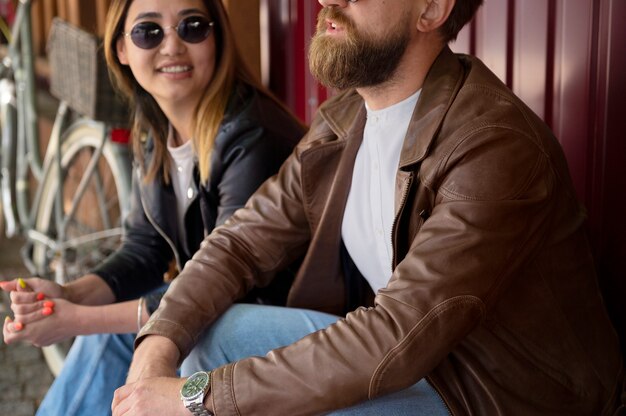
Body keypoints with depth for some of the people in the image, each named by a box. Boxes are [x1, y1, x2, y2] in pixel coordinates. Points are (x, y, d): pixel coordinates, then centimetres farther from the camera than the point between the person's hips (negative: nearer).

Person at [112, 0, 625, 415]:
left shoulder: (496, 147, -27)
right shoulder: (344, 119, 0)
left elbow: (396, 337, -32)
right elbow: (246, 239, 2)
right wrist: (160, 342, -16)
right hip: (404, 356, 7)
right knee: (210, 331, -5)